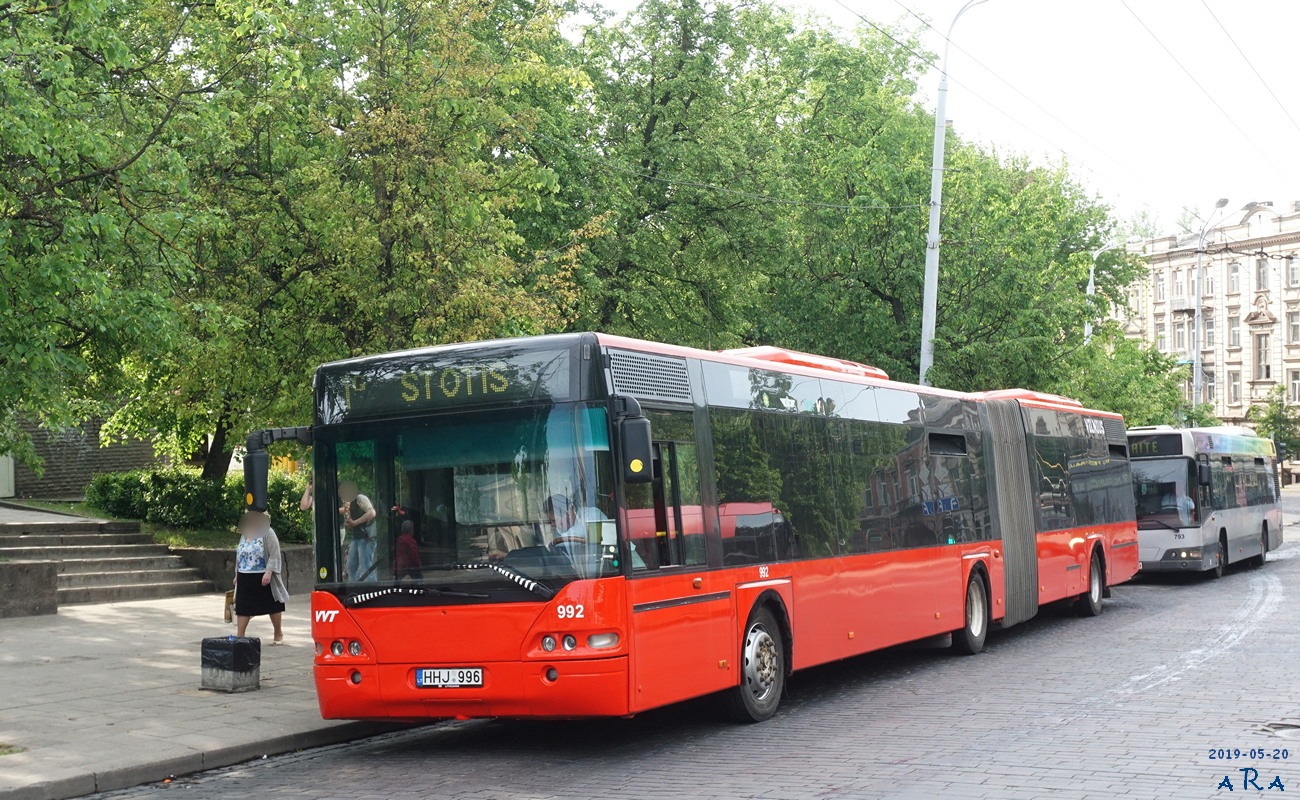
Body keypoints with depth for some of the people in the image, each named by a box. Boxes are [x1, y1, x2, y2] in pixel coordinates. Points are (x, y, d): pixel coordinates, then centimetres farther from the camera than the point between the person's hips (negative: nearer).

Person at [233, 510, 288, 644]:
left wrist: (268, 572, -22)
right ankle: (239, 636, 4)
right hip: (245, 579, 6)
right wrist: (237, 575, 20)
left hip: (263, 578, -6)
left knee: (272, 606, 5)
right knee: (242, 608, 1)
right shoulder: (244, 535, 14)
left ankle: (278, 634, 18)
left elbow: (274, 555, -13)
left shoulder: (267, 533, -8)